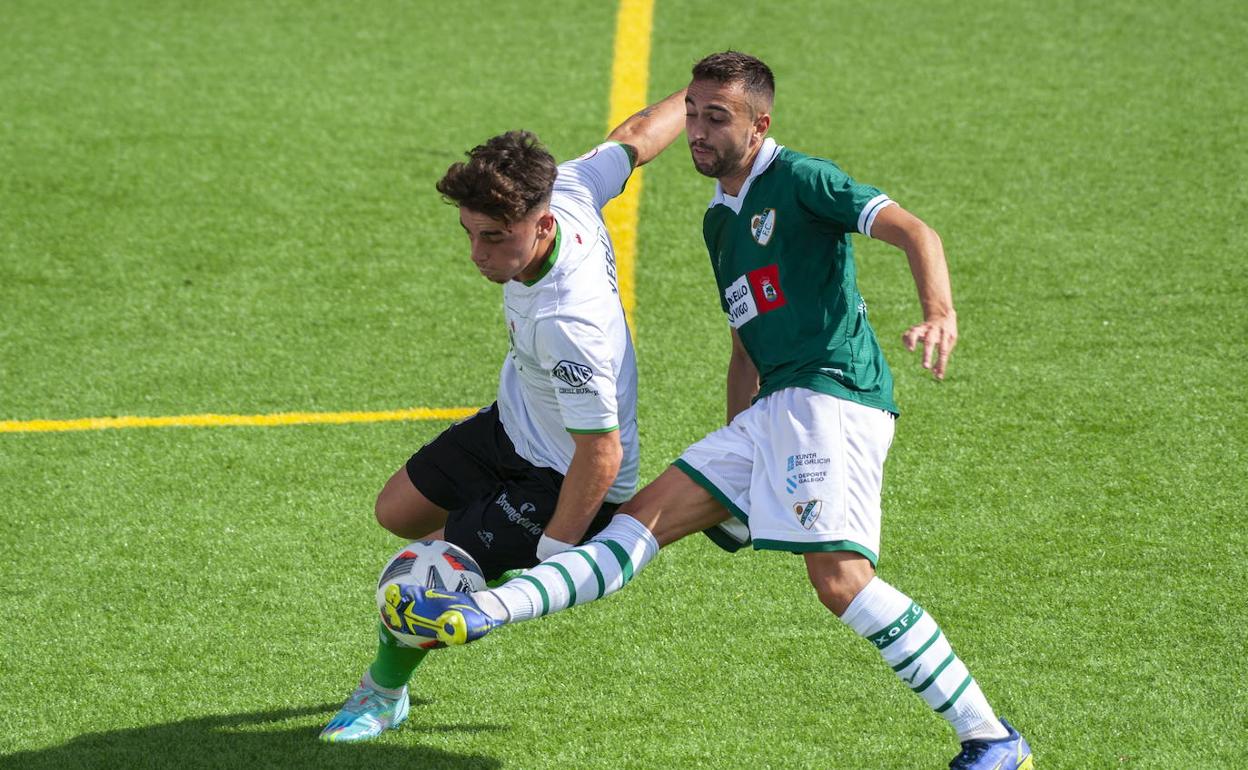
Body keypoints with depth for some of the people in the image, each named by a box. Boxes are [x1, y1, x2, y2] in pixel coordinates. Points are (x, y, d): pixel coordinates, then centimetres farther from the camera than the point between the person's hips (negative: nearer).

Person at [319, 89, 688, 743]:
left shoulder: (567, 323, -43)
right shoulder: (563, 190, -22)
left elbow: (602, 455, -35)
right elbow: (635, 137, -2)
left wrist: (550, 562, -26)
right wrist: (699, 98, 17)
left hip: (564, 484, -9)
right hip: (513, 423, 9)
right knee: (397, 512, 23)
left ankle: (384, 693, 23)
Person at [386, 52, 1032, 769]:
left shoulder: (799, 179, -3)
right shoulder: (720, 220, 23)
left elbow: (916, 232, -13)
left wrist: (941, 316, -32)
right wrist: (732, 453, 28)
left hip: (835, 389, -9)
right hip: (774, 408, 9)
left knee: (838, 577, -22)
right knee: (650, 514, 2)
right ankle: (480, 612, -3)